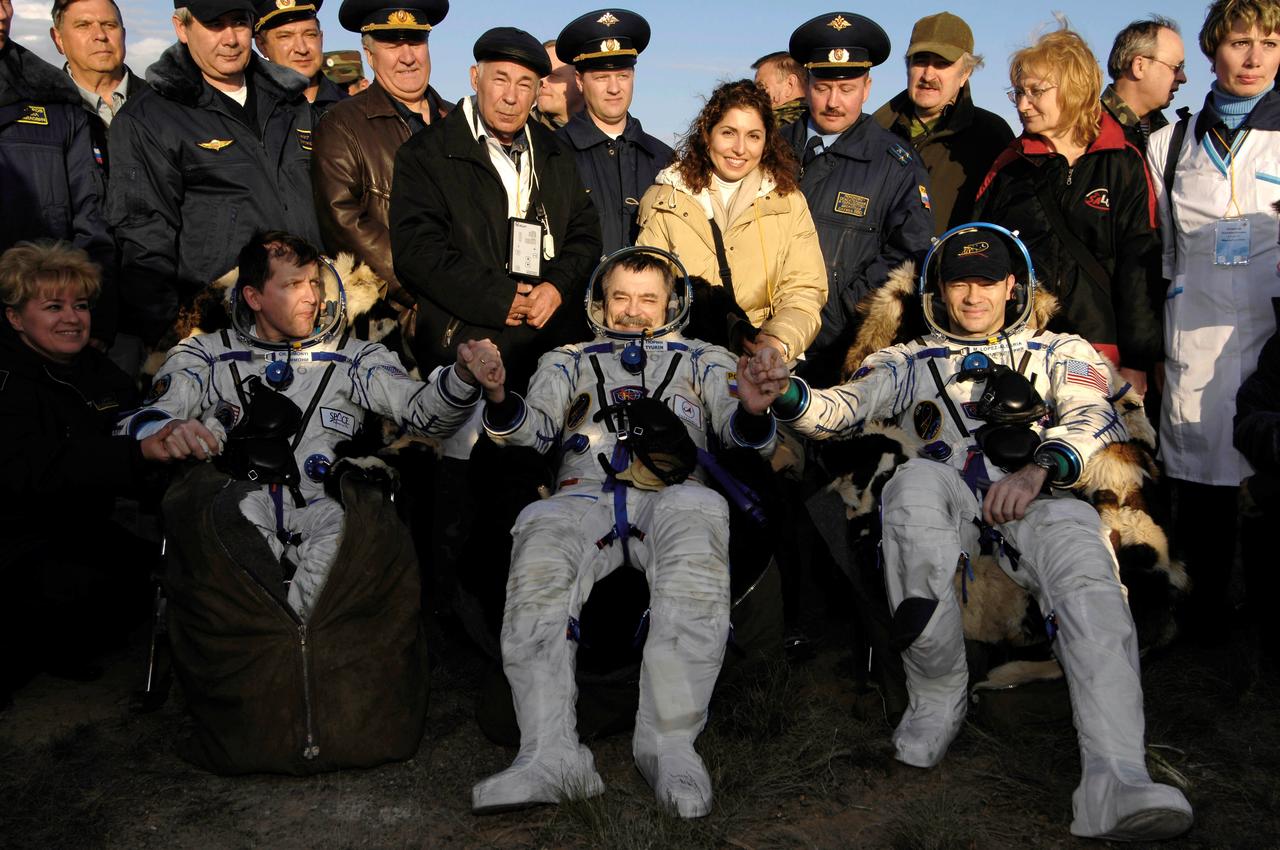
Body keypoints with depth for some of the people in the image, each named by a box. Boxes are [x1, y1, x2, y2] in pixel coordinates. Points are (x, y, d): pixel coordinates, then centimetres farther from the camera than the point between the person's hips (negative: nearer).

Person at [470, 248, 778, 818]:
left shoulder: (703, 360, 29)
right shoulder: (568, 361, 32)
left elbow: (742, 434, 12)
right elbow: (536, 429, 14)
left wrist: (755, 408, -14)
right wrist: (499, 398, -10)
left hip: (670, 497, -1)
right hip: (585, 497, 1)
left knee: (697, 510, -38)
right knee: (540, 530, -35)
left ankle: (670, 741, -37)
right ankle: (551, 755, -40)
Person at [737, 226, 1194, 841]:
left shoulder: (1060, 351, 29)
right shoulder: (910, 361, 30)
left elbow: (1096, 419, 8)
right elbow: (844, 409, 11)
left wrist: (1039, 467, -16)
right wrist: (785, 396, -15)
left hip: (1040, 496, 0)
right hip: (946, 500, 0)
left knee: (1089, 579, -33)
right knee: (916, 480, -36)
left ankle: (1113, 785, -47)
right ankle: (938, 695, -24)